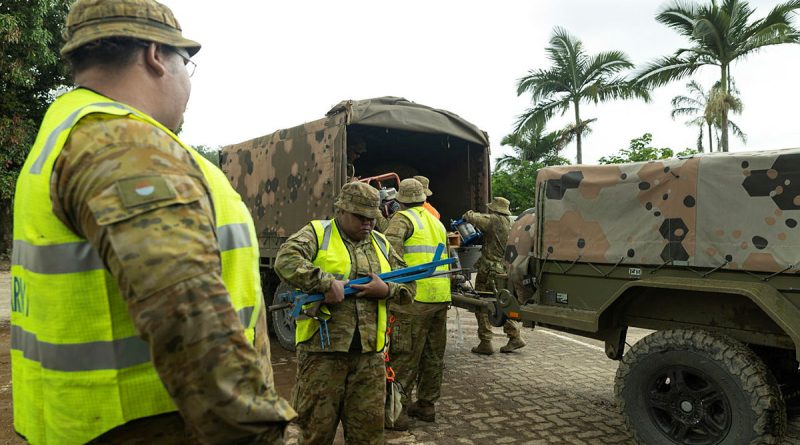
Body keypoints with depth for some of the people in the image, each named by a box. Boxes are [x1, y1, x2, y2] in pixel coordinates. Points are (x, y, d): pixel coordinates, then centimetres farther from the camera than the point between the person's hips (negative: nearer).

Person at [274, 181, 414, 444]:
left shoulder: (381, 244, 16)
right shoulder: (317, 233, 1)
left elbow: (409, 286, 15)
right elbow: (286, 260, -16)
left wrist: (387, 290, -6)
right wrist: (327, 282, -23)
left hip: (369, 355, 4)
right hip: (323, 351, -4)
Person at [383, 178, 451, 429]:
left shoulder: (403, 219, -3)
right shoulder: (436, 222, 20)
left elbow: (390, 248, -21)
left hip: (415, 298, -7)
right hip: (441, 297, 7)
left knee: (404, 357, -2)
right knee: (433, 355, 15)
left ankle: (396, 411, 2)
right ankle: (426, 406, 26)